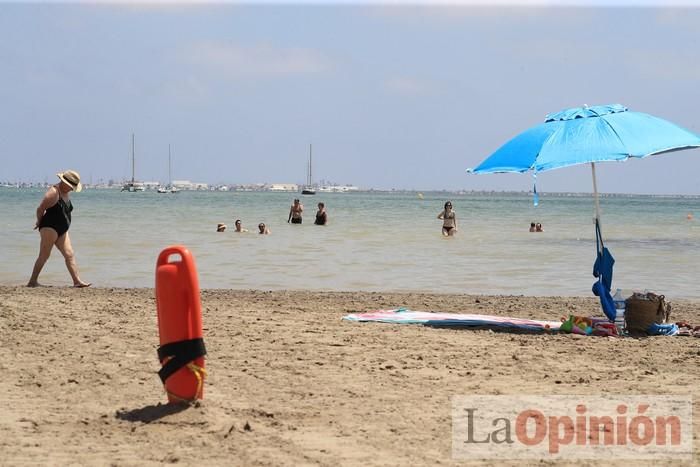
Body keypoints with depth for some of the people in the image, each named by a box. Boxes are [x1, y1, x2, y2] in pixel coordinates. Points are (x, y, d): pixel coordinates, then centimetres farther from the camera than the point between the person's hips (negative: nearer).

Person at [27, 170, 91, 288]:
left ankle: (77, 281, -1)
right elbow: (40, 209, -13)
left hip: (62, 230, 9)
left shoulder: (66, 193, 13)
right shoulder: (53, 192, -16)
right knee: (44, 255, -8)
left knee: (70, 255, 1)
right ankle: (32, 282, -3)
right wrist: (39, 222, 4)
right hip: (49, 228, -9)